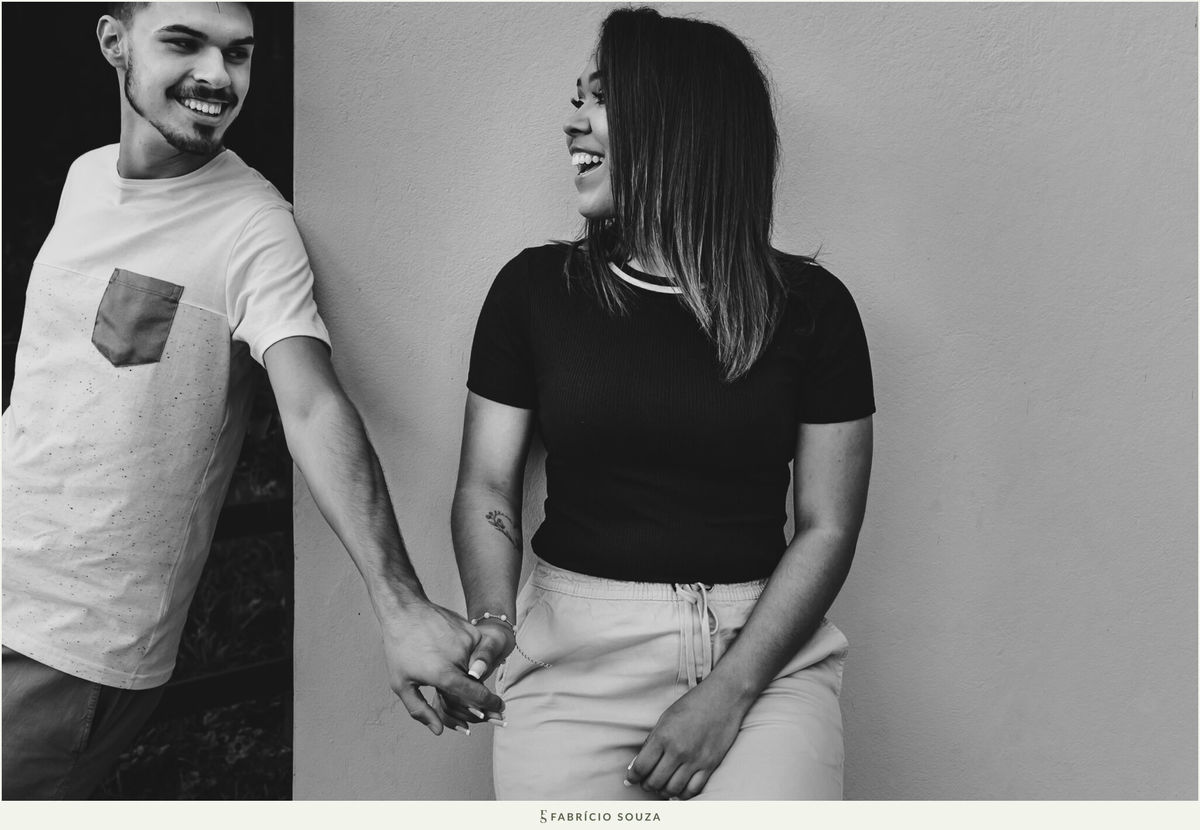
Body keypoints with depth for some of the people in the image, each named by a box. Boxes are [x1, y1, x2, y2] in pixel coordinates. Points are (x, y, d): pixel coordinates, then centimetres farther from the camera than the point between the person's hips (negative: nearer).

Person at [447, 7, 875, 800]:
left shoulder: (809, 304, -1)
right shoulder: (536, 287, 3)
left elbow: (828, 527, -1)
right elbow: (488, 485, 4)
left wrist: (729, 695, -10)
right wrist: (491, 617, -15)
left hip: (763, 651, -1)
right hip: (576, 653, 1)